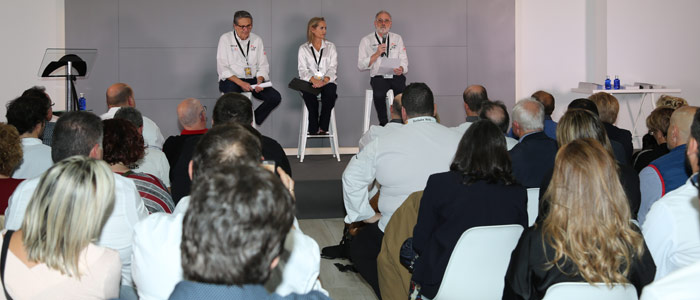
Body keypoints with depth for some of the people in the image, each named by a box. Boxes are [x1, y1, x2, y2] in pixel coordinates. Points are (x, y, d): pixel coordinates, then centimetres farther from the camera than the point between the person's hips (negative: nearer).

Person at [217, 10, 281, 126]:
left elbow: (263, 66, 10)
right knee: (232, 90, -40)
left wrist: (259, 81, -13)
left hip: (252, 80, 4)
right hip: (231, 80, -4)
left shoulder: (257, 40, 11)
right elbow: (222, 68, -9)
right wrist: (240, 83, -22)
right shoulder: (226, 39, -1)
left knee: (275, 97, -18)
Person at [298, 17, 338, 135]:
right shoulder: (303, 48, 12)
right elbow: (302, 70, 1)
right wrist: (314, 80, -20)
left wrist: (324, 80, -16)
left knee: (330, 90, -35)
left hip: (327, 82, 1)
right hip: (310, 82, -1)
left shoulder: (330, 46, 16)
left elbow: (333, 68, 5)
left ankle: (323, 127, -28)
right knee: (308, 93, -36)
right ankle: (314, 129, -28)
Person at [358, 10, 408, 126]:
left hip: (396, 76, 2)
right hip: (378, 77, -2)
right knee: (379, 94, -34)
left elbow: (404, 60, 12)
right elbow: (361, 65, 1)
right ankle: (383, 124, -19)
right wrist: (377, 54, -11)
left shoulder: (397, 38, 16)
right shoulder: (366, 40, 8)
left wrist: (401, 69, -12)